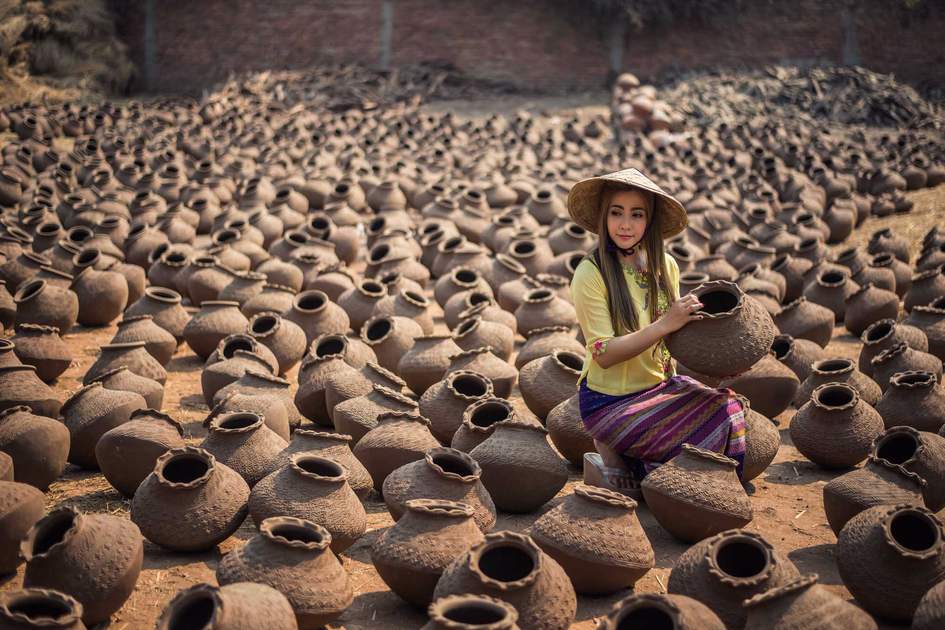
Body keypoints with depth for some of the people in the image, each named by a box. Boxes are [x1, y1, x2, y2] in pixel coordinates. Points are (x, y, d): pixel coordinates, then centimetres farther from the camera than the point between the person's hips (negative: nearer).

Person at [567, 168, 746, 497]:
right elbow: (603, 354, -20)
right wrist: (664, 325, -26)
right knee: (716, 417, -18)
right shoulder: (591, 274, -16)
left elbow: (672, 336, 10)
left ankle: (624, 460, 0)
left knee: (729, 406, -14)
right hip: (610, 401, -7)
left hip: (659, 385, 7)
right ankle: (615, 462, 0)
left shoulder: (665, 266, 2)